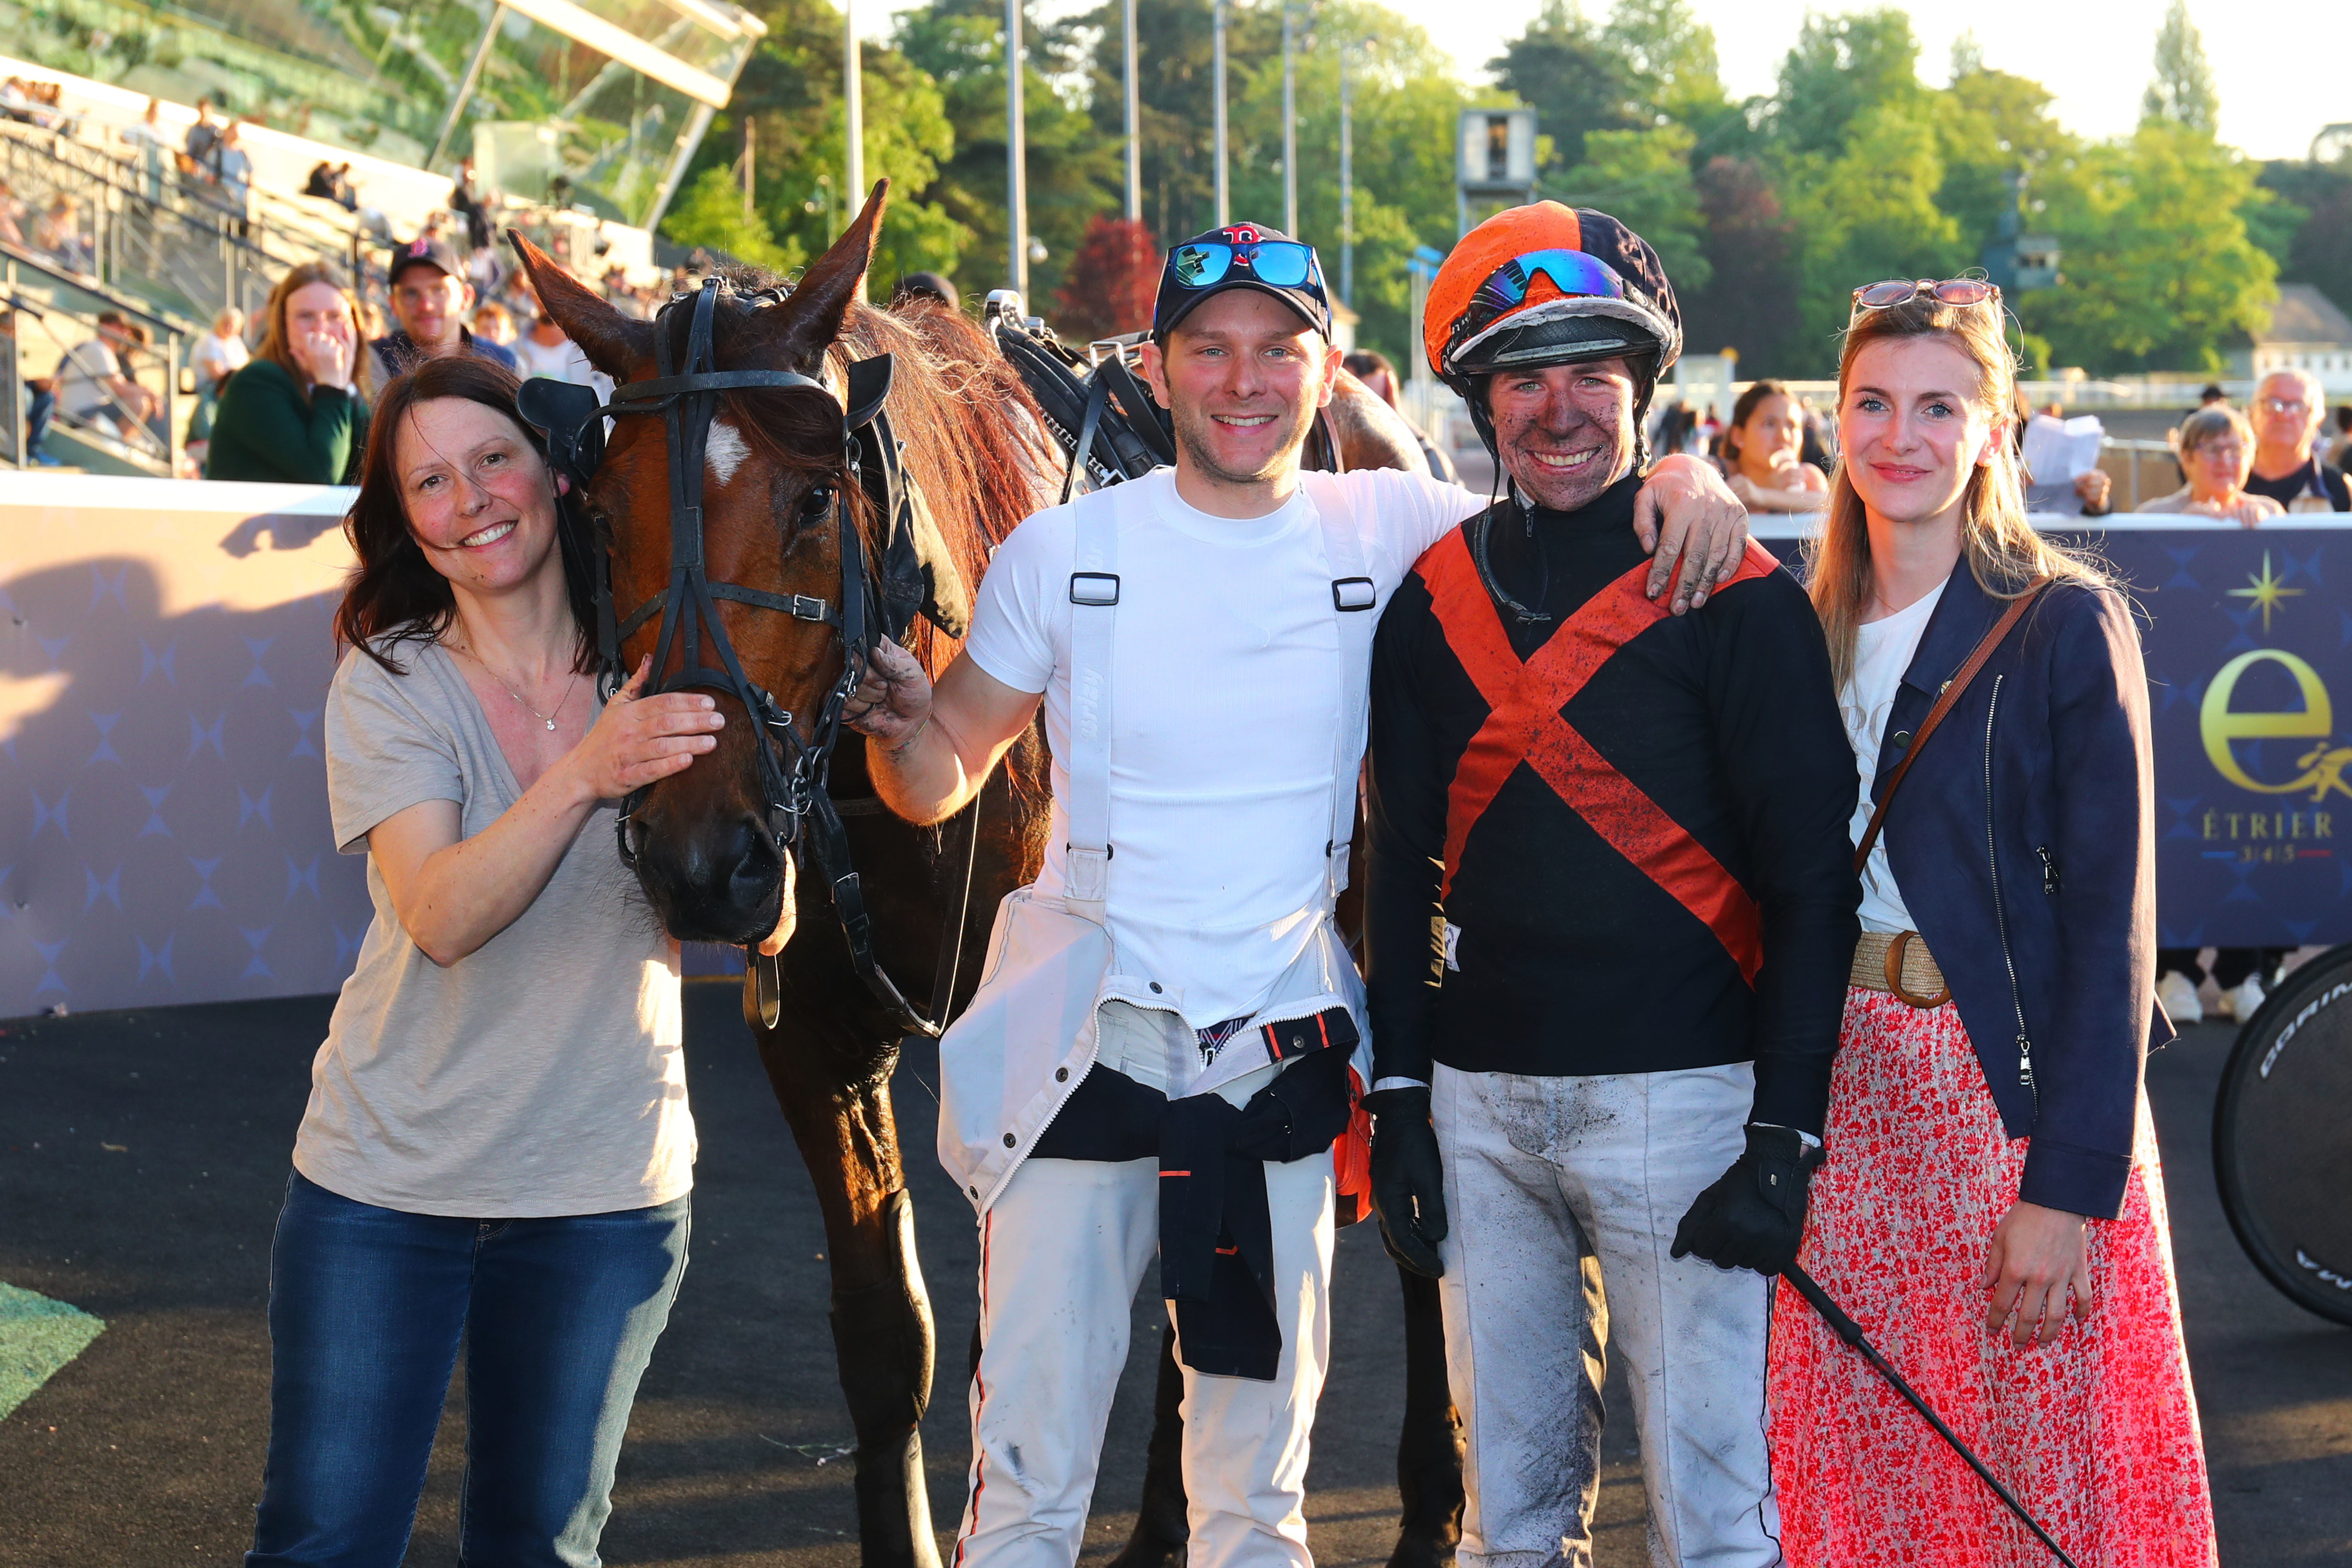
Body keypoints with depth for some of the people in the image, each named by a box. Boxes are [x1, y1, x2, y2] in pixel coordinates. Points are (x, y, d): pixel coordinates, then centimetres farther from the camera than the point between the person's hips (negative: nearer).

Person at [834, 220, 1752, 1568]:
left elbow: (1565, 520, 9)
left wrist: (1689, 480, -13)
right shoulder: (1063, 554, -2)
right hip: (1089, 1045, -1)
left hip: (1282, 1058, 2)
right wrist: (897, 728, -17)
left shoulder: (1387, 533, 0)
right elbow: (938, 785, 5)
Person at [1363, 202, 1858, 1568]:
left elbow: (1812, 881, -7)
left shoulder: (1736, 596, -5)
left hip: (1679, 1097, -4)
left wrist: (1785, 1140, -13)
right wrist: (1399, 1098, 8)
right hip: (1479, 1105, 4)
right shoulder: (1437, 600, 9)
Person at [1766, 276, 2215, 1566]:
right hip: (1845, 1091, 5)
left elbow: (2110, 925, -10)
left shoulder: (2067, 625, -5)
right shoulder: (1811, 632, 11)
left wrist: (2067, 1188, -15)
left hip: (2020, 1098, -5)